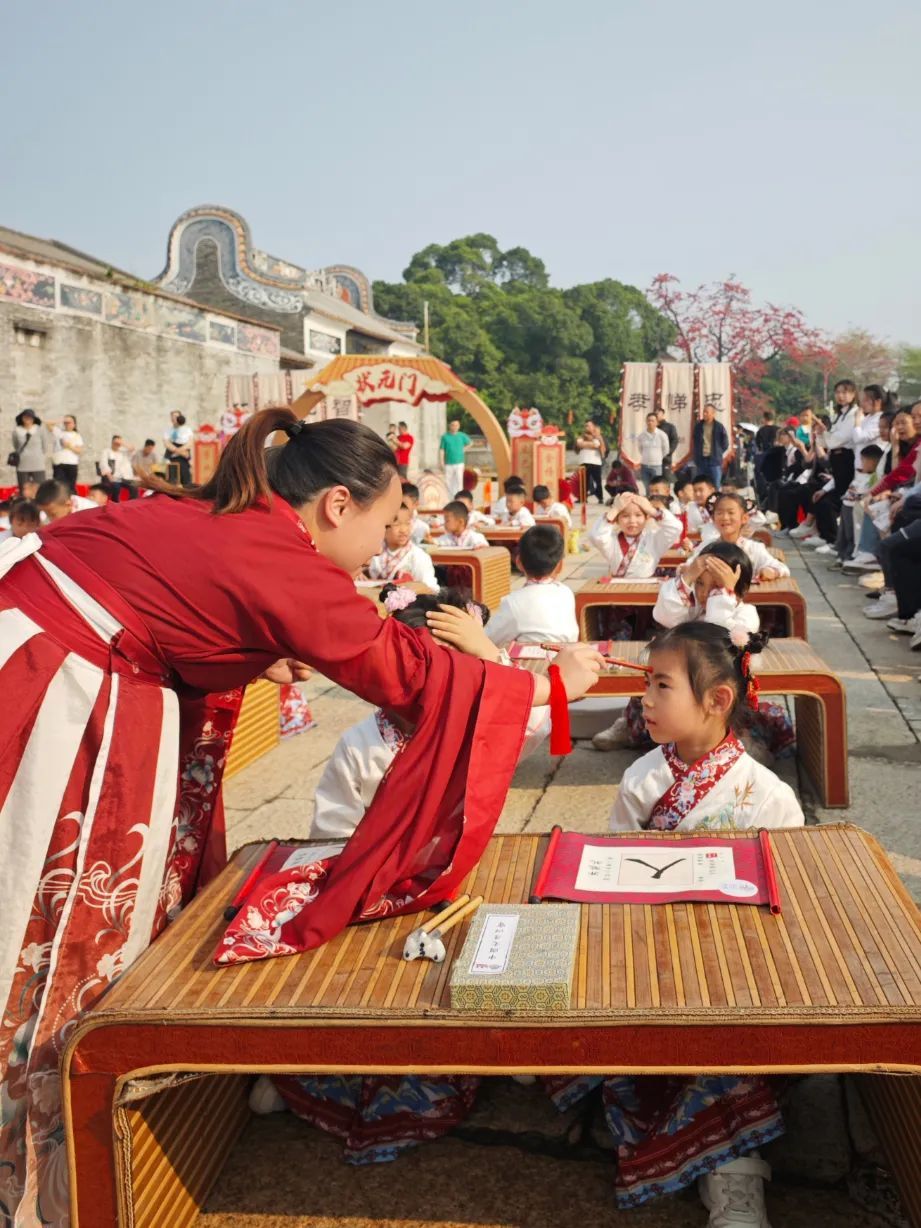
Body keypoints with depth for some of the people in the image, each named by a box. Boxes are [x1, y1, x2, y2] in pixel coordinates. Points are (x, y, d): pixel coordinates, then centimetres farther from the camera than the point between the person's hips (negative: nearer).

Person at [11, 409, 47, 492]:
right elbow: (16, 446, 14)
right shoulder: (16, 431, 0)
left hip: (38, 466, -1)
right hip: (22, 466, 1)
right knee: (24, 492, 4)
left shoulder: (39, 431, -2)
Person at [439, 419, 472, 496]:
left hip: (459, 463, 0)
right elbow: (441, 450, -1)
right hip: (448, 464, 0)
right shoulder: (445, 436, 0)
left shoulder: (461, 436, 4)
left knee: (459, 480, -5)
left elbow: (470, 443, 22)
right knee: (448, 481, 4)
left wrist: (462, 449, 10)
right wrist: (442, 463, -9)